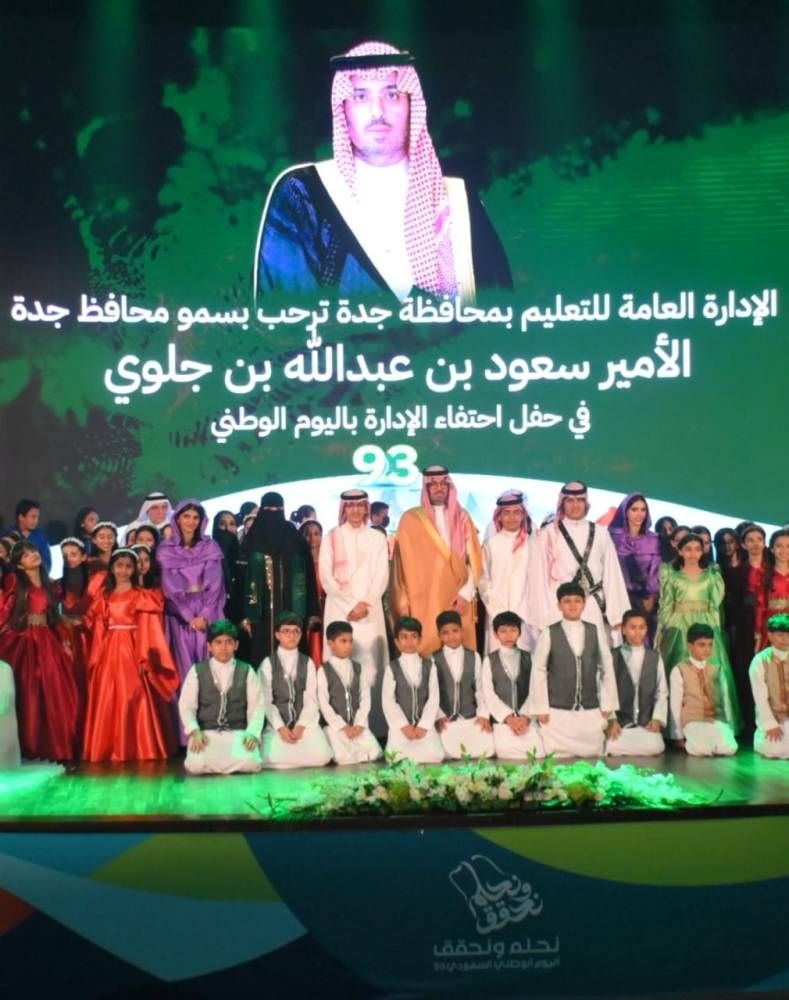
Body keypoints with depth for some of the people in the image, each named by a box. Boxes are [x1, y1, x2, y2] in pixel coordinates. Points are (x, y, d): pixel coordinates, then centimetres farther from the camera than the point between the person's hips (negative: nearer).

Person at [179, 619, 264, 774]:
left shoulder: (246, 671, 7)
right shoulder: (197, 671, 6)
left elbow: (256, 706, 1)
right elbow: (186, 706, 1)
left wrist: (252, 733, -16)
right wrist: (195, 731, -16)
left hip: (238, 732, 1)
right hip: (206, 732, 0)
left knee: (249, 762, -29)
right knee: (196, 764, -29)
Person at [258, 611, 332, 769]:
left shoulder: (308, 663, 8)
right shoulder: (268, 664, 4)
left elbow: (311, 699, 0)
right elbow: (266, 701, -3)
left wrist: (301, 726, -13)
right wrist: (280, 728, -14)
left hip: (305, 722, 1)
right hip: (277, 724, -1)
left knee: (321, 756, -24)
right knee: (271, 759, -28)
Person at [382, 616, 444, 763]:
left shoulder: (429, 666, 6)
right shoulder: (392, 668, 1)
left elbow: (433, 698, 1)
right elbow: (388, 700, -4)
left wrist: (423, 725, -10)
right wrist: (404, 726, -12)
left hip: (424, 724, 2)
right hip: (401, 725, -2)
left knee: (434, 755, -19)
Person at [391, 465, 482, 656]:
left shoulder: (462, 518, 10)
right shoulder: (410, 519, 3)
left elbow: (475, 559, 7)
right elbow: (402, 563, 2)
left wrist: (466, 593, -5)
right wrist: (403, 603, -2)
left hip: (457, 601, 2)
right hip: (423, 604, -2)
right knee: (425, 652, -5)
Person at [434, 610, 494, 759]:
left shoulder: (474, 657, 9)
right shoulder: (433, 659, 2)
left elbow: (480, 688, 7)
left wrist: (483, 715, -4)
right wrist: (439, 716, -13)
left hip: (471, 717, 2)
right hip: (446, 719, -2)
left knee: (484, 748, -19)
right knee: (450, 751, -26)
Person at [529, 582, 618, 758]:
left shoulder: (596, 631, 2)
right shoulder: (549, 634, -5)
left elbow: (607, 668, 6)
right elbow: (538, 670, -3)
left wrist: (607, 704, 3)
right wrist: (541, 708, -5)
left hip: (591, 709, 2)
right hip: (557, 710, -2)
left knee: (592, 754, 3)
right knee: (558, 756, -3)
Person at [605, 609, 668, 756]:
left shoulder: (655, 657, 11)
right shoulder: (613, 657, 3)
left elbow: (662, 692, 9)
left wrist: (657, 719, -5)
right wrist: (611, 720, -12)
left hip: (647, 723, 2)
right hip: (619, 723, -2)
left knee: (654, 747, -28)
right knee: (613, 748, -31)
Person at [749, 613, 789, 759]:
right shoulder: (760, 661, -10)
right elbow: (760, 697, -12)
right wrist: (770, 725, -19)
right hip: (771, 715, -2)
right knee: (775, 749, -24)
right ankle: (761, 737, 9)